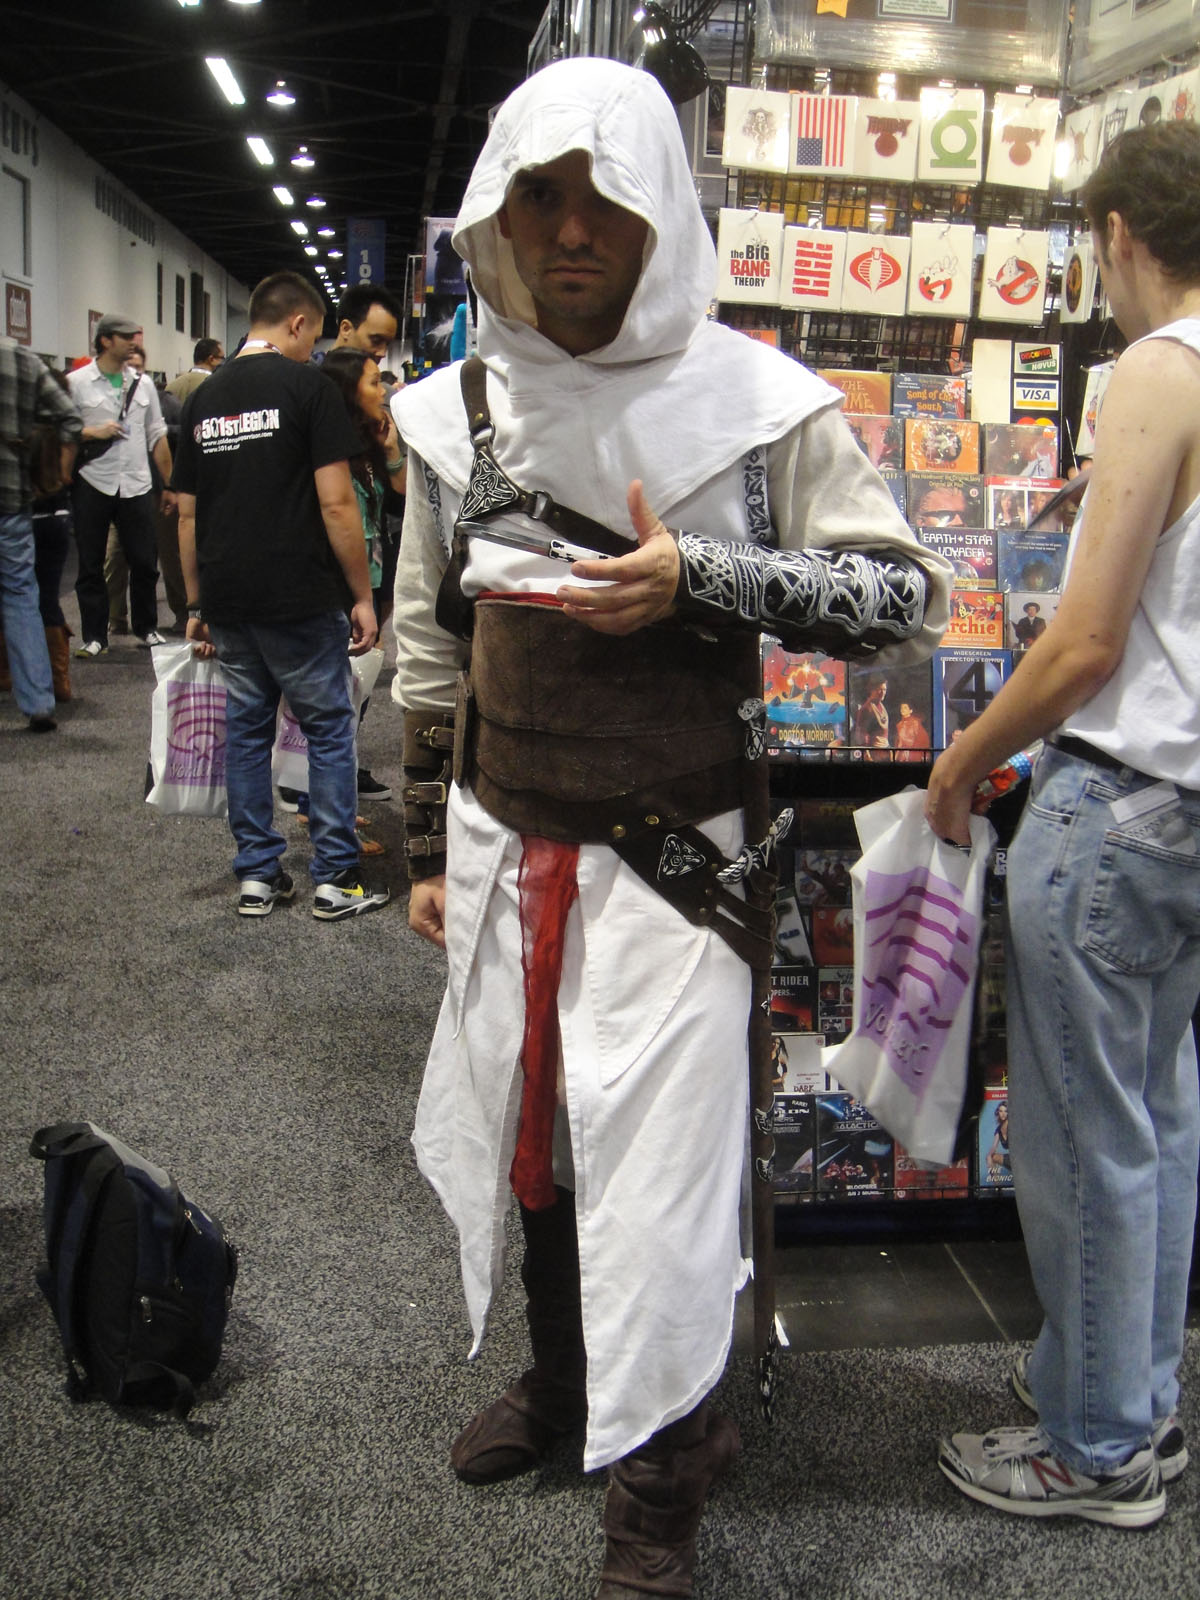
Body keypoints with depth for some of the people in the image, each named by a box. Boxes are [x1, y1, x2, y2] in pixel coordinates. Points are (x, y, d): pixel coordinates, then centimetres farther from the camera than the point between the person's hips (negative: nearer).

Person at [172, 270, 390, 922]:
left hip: (227, 603, 6)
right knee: (328, 728, 5)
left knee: (246, 728, 13)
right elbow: (336, 503, -12)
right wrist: (362, 596, -6)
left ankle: (256, 874, 17)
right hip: (300, 599, -5)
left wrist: (197, 604, 19)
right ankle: (335, 878, 7)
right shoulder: (307, 385, -6)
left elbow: (186, 513, 13)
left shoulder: (204, 396, 11)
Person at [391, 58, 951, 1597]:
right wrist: (429, 846, 12)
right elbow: (429, 646, 11)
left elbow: (908, 596, -7)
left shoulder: (759, 403, -8)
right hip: (506, 848, 5)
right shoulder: (456, 411, 4)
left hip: (676, 860, -4)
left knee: (659, 1167, 1)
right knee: (533, 1129, 18)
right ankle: (559, 1378, 44)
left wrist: (698, 582, -20)